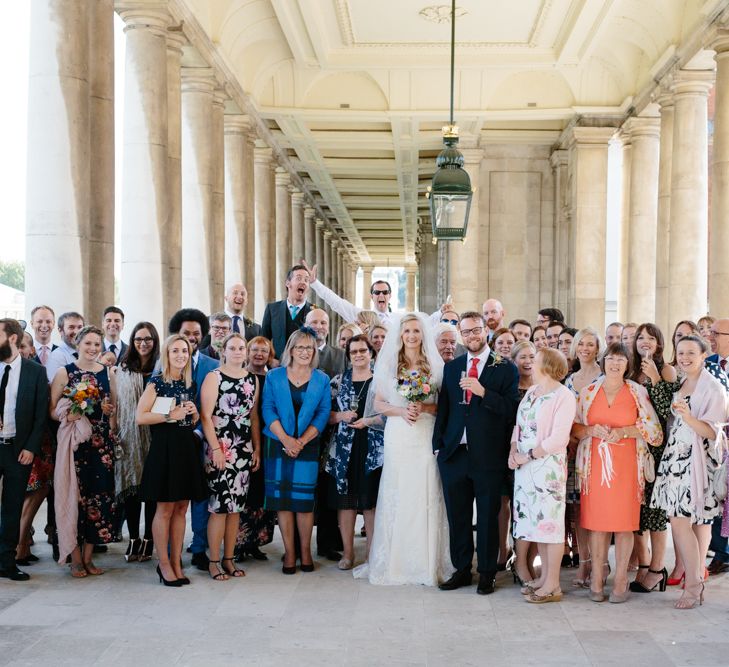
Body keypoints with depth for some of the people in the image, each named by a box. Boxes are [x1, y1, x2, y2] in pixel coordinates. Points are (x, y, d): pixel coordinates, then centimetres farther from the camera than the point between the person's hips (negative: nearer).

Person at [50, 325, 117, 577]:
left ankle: (88, 556, 13)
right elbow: (51, 410, -3)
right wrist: (68, 415, -20)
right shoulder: (64, 373, 0)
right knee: (74, 494, -3)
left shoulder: (108, 373, 10)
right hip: (74, 441, -3)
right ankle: (75, 558, 7)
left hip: (102, 442, 3)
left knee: (98, 494, 2)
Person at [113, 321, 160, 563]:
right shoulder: (122, 370, 7)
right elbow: (116, 404, 5)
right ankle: (133, 539, 12)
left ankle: (148, 540, 11)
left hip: (154, 437, -1)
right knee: (131, 487, 3)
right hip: (129, 437, 1)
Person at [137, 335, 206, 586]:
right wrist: (170, 415, -16)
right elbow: (140, 416, -12)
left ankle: (177, 562, 14)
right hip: (164, 449, -6)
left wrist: (194, 413, 2)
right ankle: (164, 564, 6)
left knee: (181, 508, 8)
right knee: (165, 508, -1)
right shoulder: (157, 382, -5)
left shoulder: (190, 384, 13)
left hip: (187, 448, 6)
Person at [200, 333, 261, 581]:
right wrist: (215, 449, -14)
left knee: (236, 505, 7)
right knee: (220, 506, -6)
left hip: (244, 449, 5)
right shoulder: (214, 377, -3)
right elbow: (205, 416, -8)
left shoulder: (252, 380, 12)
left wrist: (257, 449, 10)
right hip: (220, 449, -5)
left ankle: (229, 558, 15)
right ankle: (214, 561, 3)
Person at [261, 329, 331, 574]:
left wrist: (301, 441, -10)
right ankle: (289, 552, 6)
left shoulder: (322, 379, 7)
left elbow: (323, 413, 1)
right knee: (282, 498, -1)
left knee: (305, 498, 0)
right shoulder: (274, 376, 6)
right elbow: (268, 409, -1)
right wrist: (286, 439, -13)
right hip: (278, 445, 0)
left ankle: (305, 551, 10)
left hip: (308, 446, 0)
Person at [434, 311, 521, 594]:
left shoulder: (505, 369, 0)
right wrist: (438, 445, 8)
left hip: (488, 456, -4)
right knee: (457, 516, 10)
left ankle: (487, 573, 16)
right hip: (455, 454, 4)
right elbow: (443, 409, 14)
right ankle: (461, 570, 21)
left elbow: (512, 409, -9)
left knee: (488, 518, 5)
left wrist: (483, 392, -19)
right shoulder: (451, 368, 13)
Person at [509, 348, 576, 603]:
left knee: (549, 522, -3)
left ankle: (552, 585, 3)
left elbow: (558, 439, -17)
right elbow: (519, 424, 15)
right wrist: (513, 451, -1)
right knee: (536, 520, 11)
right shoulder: (531, 391, 13)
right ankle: (544, 576, 21)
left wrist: (528, 456, -15)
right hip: (525, 465, 7)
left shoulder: (563, 396, -11)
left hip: (548, 465, -7)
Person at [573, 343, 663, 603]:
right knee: (596, 520, 0)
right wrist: (592, 430, -8)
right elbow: (574, 427, 12)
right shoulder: (587, 392, 9)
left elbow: (653, 429, 3)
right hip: (595, 464, 1)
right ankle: (597, 578, 8)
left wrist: (624, 431, -10)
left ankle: (621, 579, 7)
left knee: (624, 521, -2)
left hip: (626, 464, -1)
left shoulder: (638, 392, 4)